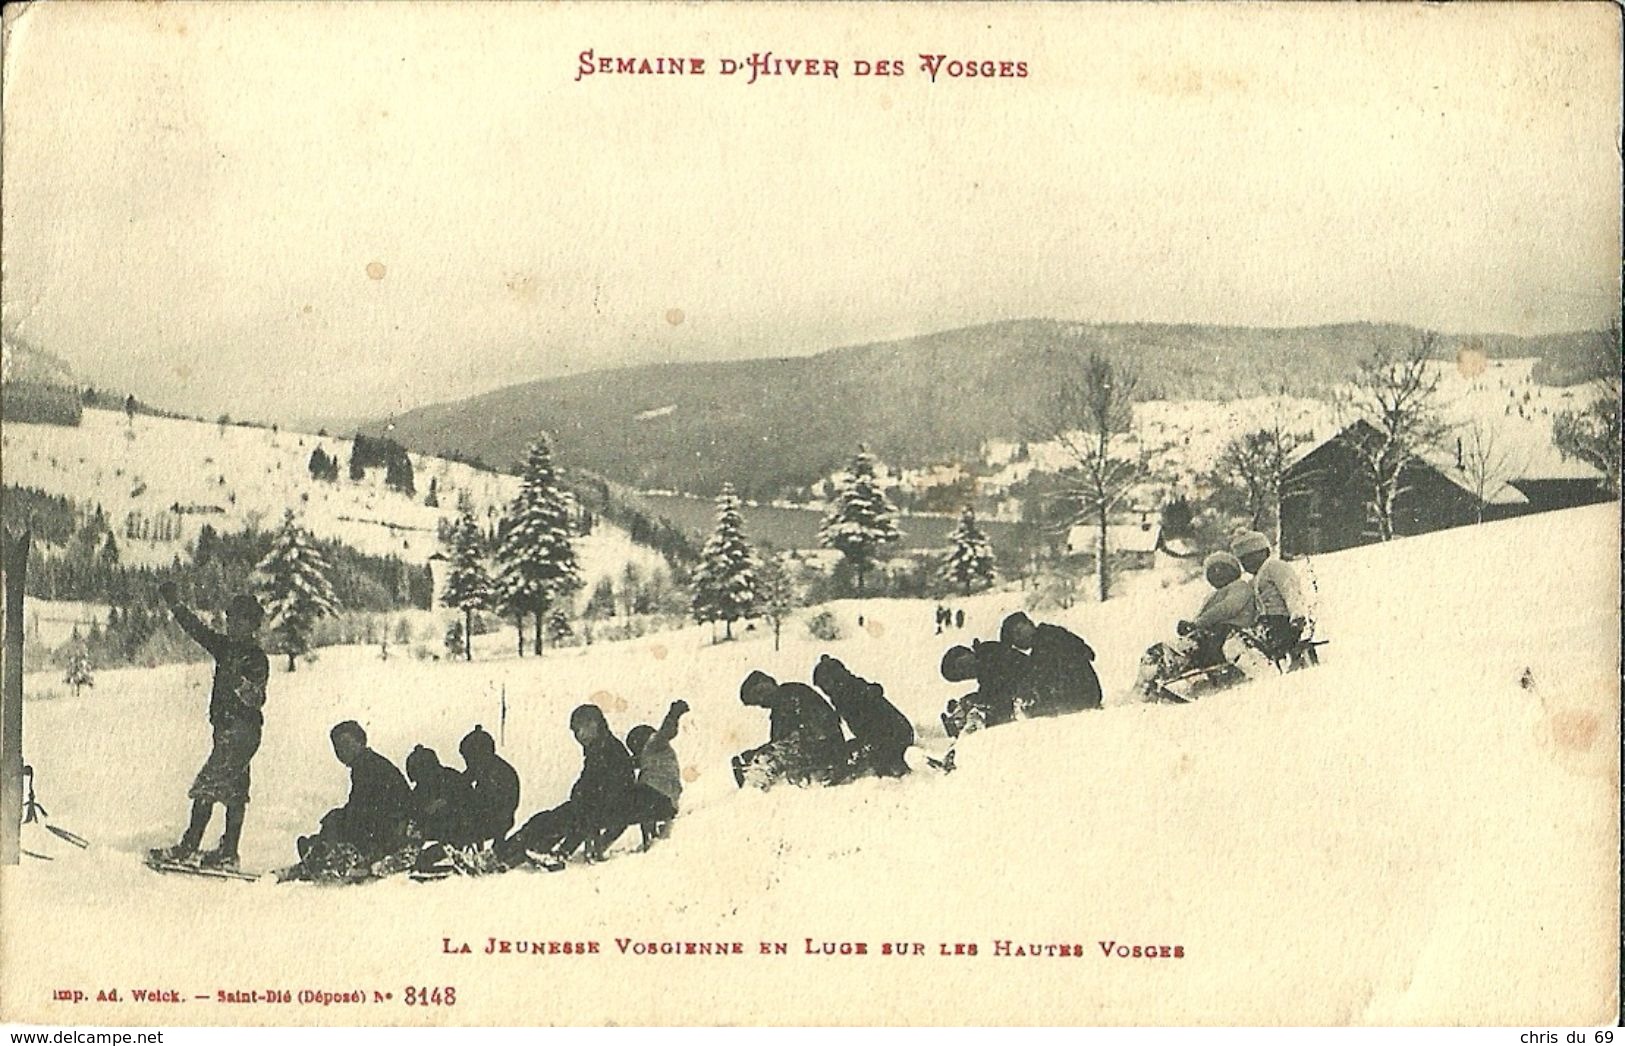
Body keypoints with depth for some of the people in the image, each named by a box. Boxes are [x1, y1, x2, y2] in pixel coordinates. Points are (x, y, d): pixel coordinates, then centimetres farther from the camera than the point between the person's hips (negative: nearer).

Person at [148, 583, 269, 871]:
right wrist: (176, 606, 13)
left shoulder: (257, 658, -11)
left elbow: (257, 700, -16)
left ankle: (188, 847, -7)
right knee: (234, 789, 10)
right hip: (225, 728, 8)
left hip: (242, 730, -8)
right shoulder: (226, 647, 12)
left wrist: (239, 682, -31)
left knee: (207, 786, -9)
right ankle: (228, 852, 13)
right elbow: (198, 631, 17)